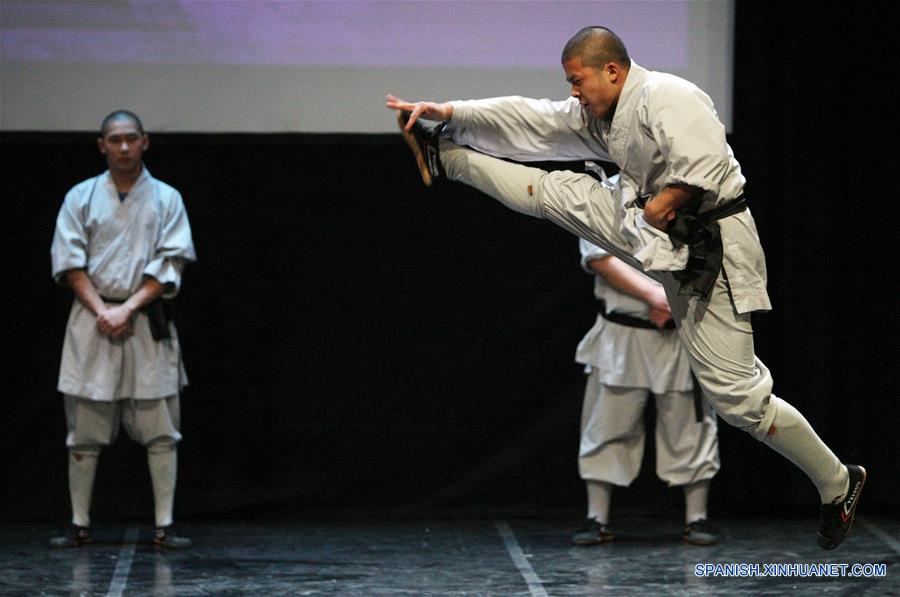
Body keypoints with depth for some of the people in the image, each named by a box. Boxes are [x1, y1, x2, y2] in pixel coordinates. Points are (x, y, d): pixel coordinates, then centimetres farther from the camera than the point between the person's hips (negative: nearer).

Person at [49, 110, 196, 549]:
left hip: (147, 320, 0)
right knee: (84, 431, 2)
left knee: (160, 431, -3)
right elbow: (69, 263, 0)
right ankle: (79, 525, 8)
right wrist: (101, 311, -12)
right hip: (92, 320, 0)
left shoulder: (165, 199, 5)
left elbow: (170, 265, -3)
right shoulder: (81, 197, 6)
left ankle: (164, 526, 0)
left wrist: (127, 309, -13)